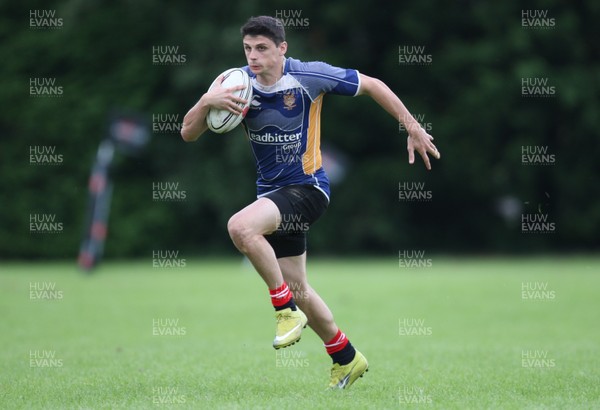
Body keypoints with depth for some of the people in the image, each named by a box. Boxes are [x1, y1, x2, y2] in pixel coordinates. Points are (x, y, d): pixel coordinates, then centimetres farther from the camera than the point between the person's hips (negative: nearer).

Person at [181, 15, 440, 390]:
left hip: (307, 187, -6)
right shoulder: (238, 84, -5)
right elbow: (189, 134, -8)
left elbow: (372, 85, -3)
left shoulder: (310, 76, -16)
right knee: (298, 289, 12)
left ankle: (287, 308, -14)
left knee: (241, 227, -32)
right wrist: (207, 101, -28)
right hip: (273, 192, 6)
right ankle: (346, 358, 32)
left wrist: (414, 128, -3)